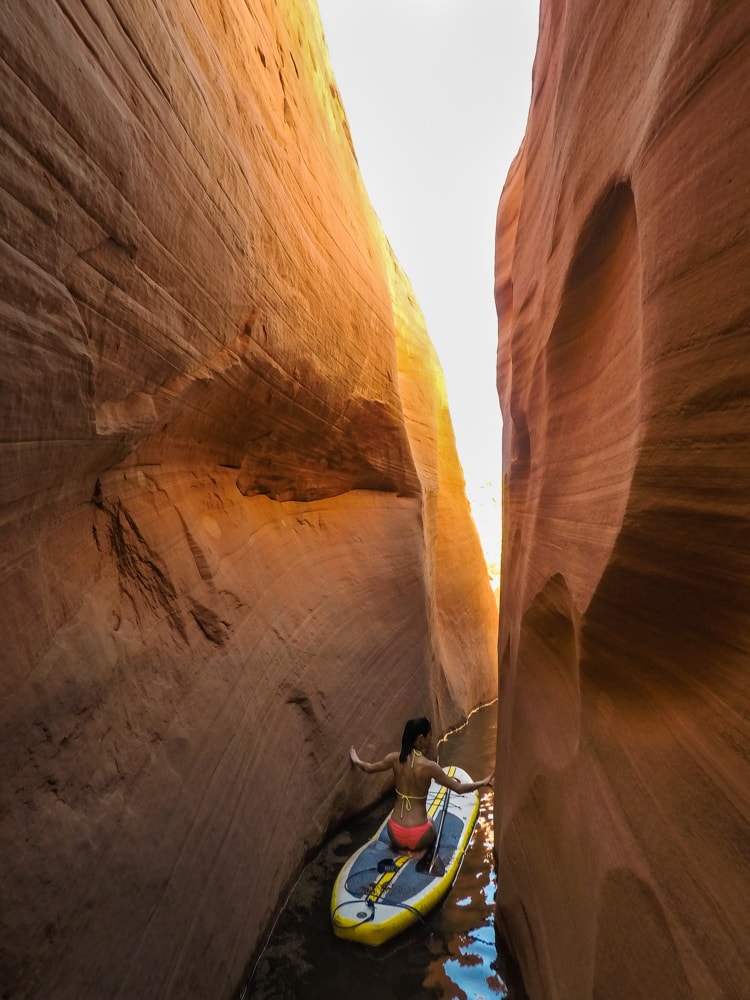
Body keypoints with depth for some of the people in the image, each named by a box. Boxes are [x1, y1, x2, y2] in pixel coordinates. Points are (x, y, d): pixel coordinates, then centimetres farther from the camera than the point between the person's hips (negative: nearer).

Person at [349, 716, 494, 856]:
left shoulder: (395, 758, -7)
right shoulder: (429, 766, -19)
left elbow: (369, 768, 9)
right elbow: (459, 788, -10)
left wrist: (356, 760, 30)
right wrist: (483, 782, 4)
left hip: (395, 834, 3)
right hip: (418, 836, -2)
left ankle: (402, 846, 10)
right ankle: (418, 849, 6)